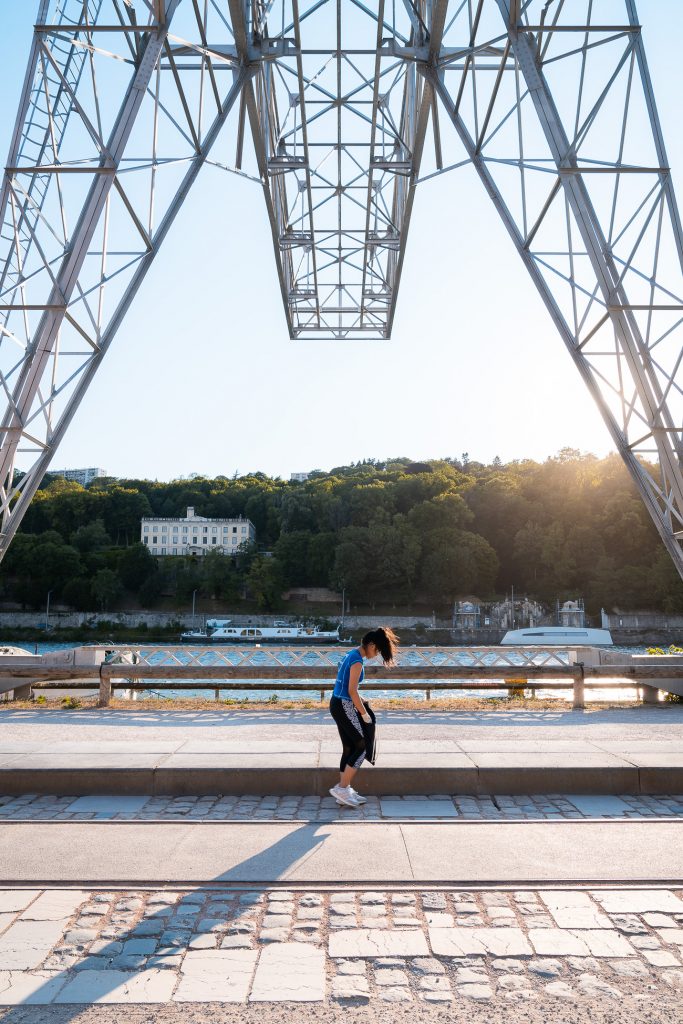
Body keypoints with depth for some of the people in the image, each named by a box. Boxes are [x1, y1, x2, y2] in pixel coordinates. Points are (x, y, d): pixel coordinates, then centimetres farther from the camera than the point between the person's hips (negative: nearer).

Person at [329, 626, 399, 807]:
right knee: (361, 747, -2)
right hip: (344, 706, -10)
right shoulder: (357, 661, -18)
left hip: (338, 704, 10)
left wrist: (360, 700, 20)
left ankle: (345, 790, 17)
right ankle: (341, 788, -1)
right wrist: (364, 714, -10)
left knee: (349, 748, 13)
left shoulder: (352, 655, 12)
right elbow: (352, 691, -19)